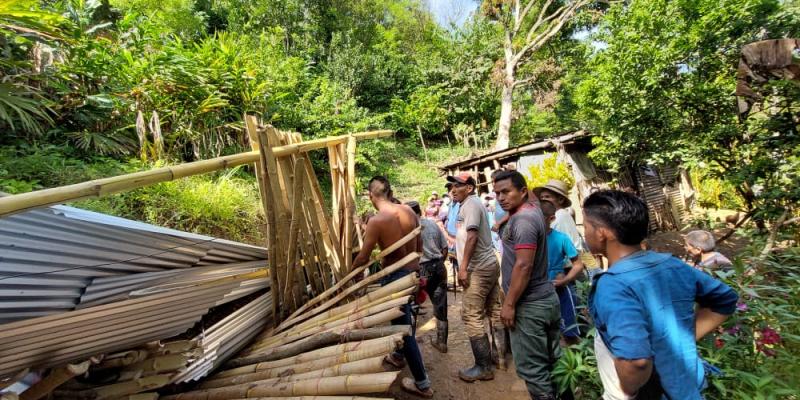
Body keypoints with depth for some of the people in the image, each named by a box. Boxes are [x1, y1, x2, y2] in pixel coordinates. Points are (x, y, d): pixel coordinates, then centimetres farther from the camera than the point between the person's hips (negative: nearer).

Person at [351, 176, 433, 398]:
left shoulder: (376, 220, -20)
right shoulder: (409, 211, -2)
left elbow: (363, 257, -13)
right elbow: (419, 245, 8)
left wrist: (350, 270, 7)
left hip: (395, 276, -7)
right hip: (413, 271, 7)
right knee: (403, 318, 28)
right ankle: (399, 355, 51)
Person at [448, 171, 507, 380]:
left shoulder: (470, 203, -12)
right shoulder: (474, 203, 19)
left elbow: (472, 236, -23)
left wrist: (463, 267, -24)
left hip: (479, 269, -11)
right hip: (489, 265, 11)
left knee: (471, 317, -6)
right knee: (494, 312, 16)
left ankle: (484, 367, 3)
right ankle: (501, 356, 27)